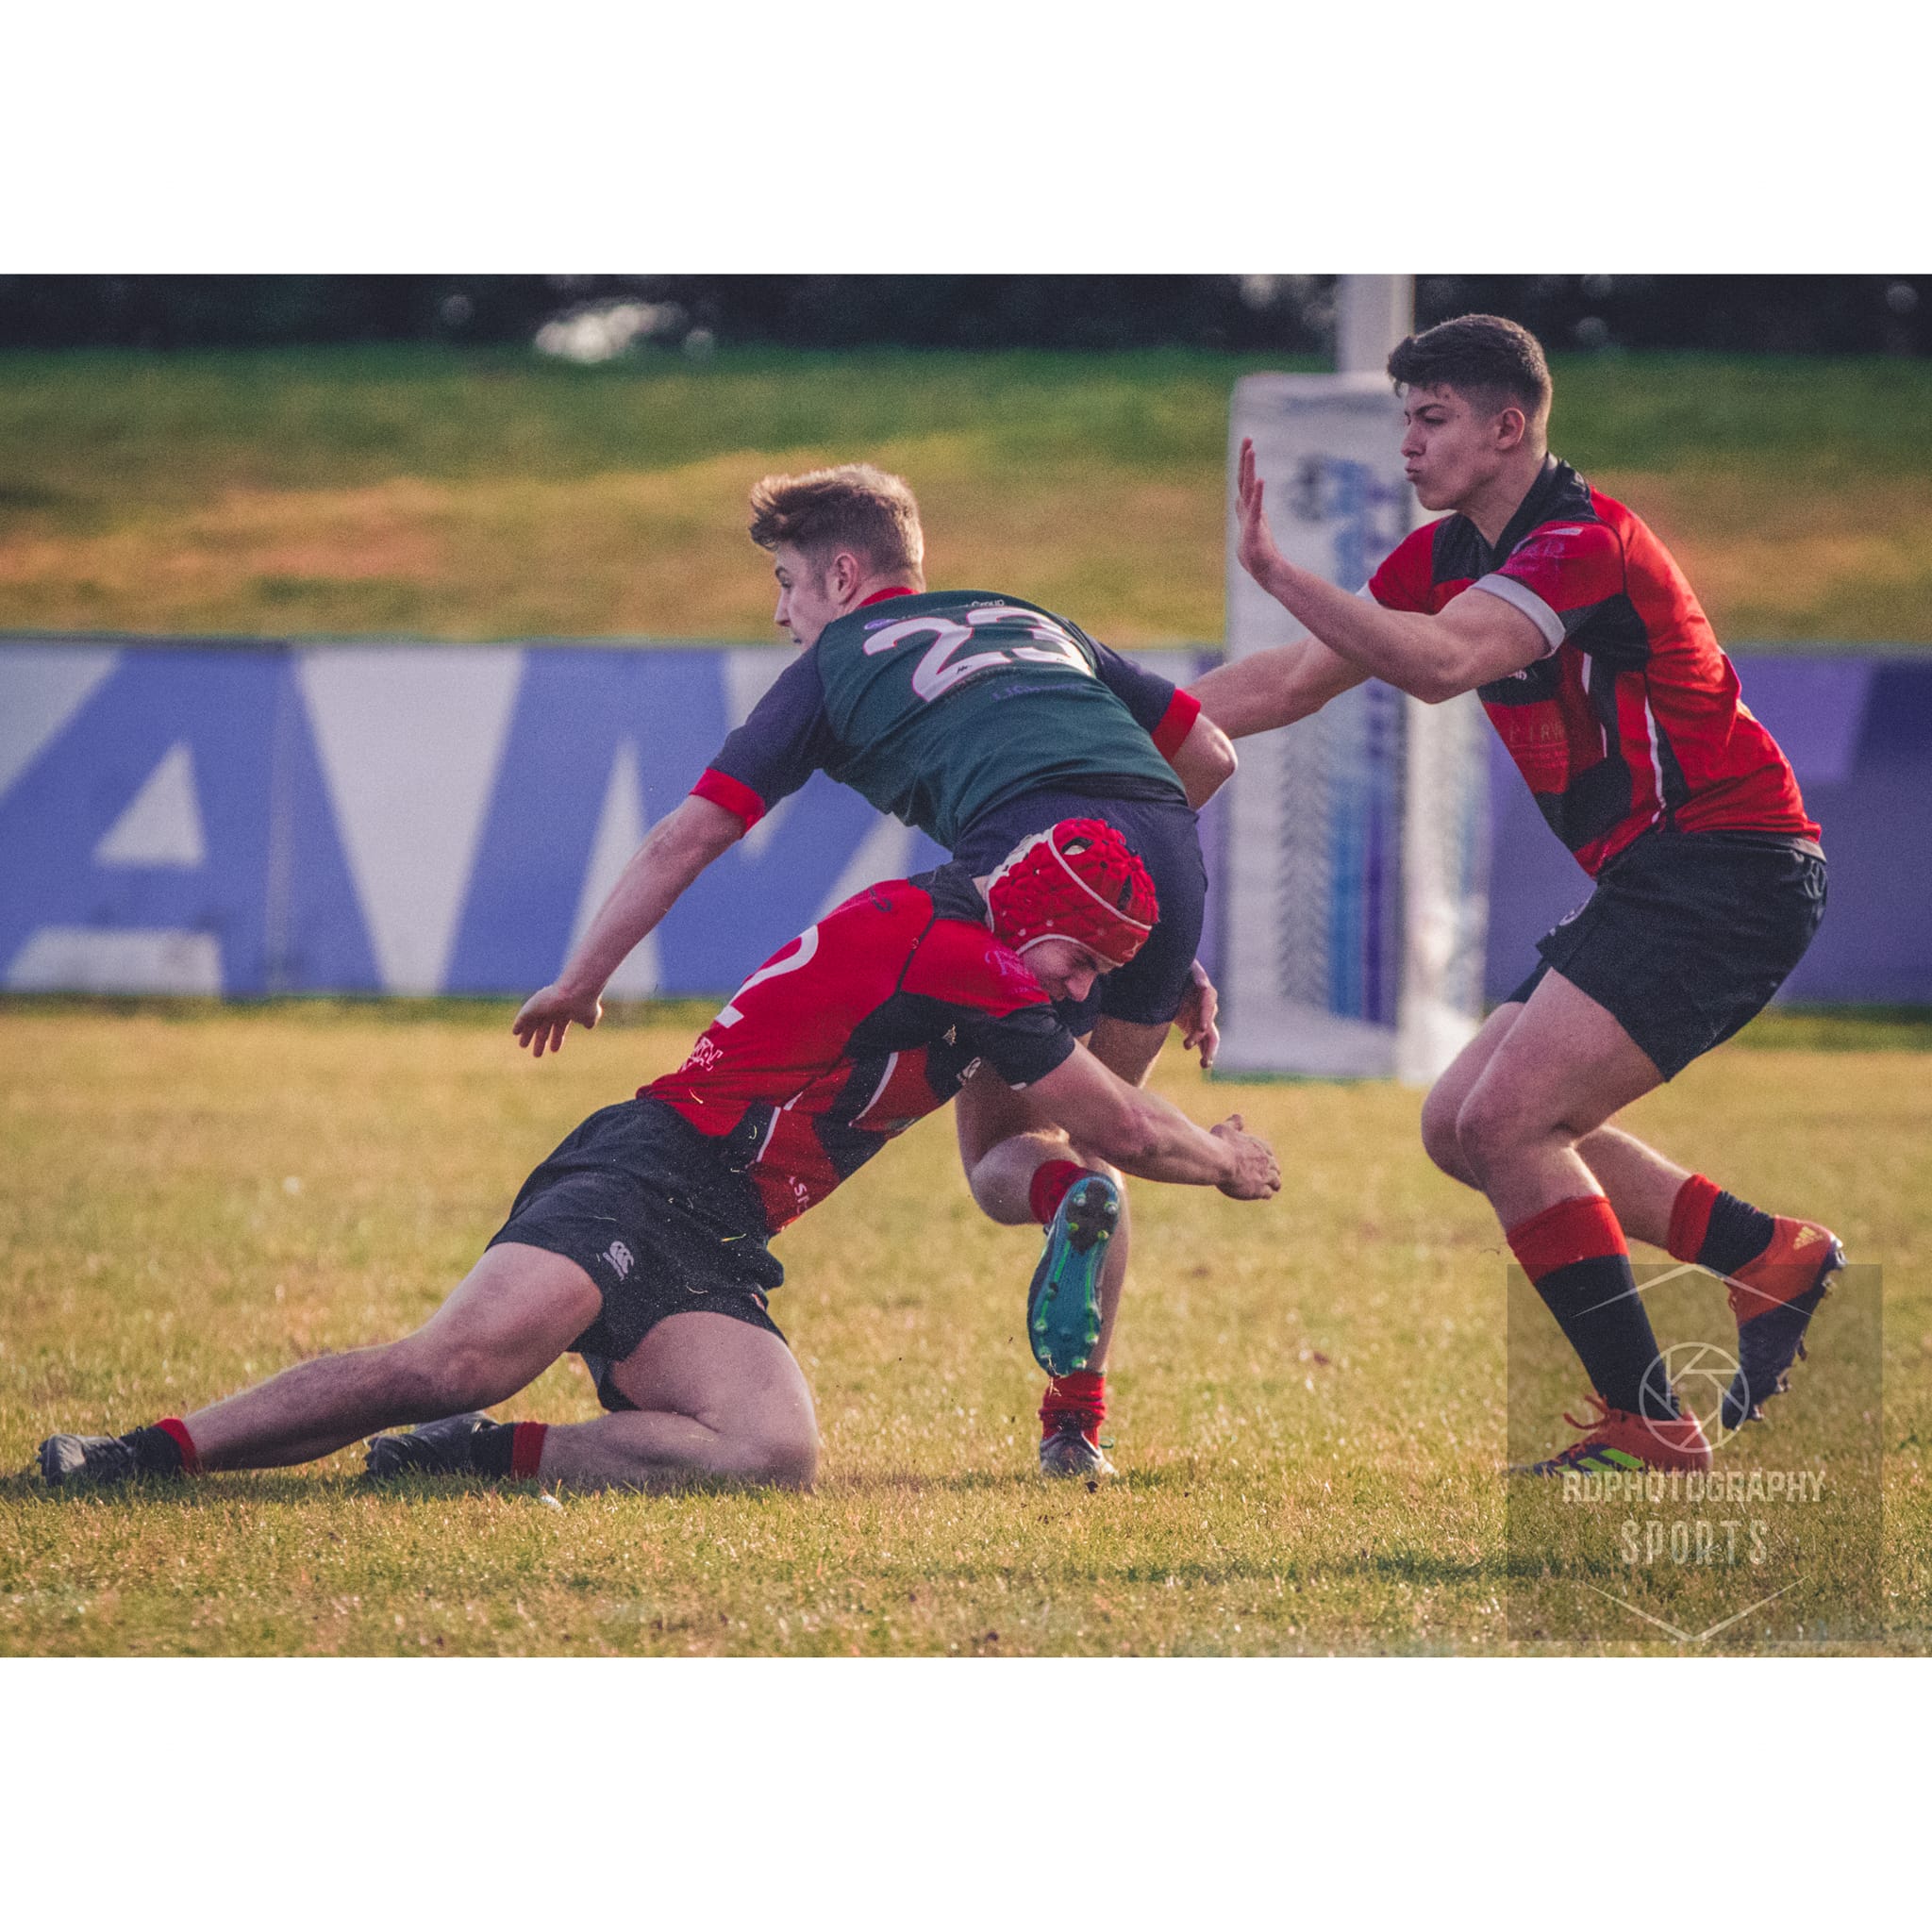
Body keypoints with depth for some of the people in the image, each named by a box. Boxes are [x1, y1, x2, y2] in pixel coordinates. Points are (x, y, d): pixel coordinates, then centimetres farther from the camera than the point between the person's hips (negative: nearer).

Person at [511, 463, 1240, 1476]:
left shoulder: (835, 664, 20)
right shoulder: (1033, 623, 34)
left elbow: (690, 833, 16)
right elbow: (1209, 754, 30)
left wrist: (578, 981, 22)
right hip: (1169, 856, 4)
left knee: (1000, 1159, 14)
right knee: (1089, 1130, 23)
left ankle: (1066, 1194, -23)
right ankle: (1078, 1420, 13)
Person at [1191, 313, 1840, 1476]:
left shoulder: (1584, 542, -19)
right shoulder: (1445, 556, 10)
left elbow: (1442, 664, -36)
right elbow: (1295, 683, 16)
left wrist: (1277, 572, -42)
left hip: (1730, 867, -10)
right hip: (1652, 882, 10)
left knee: (1507, 1119, -18)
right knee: (1465, 1127, 10)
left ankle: (1650, 1425, -13)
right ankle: (1771, 1258, 15)